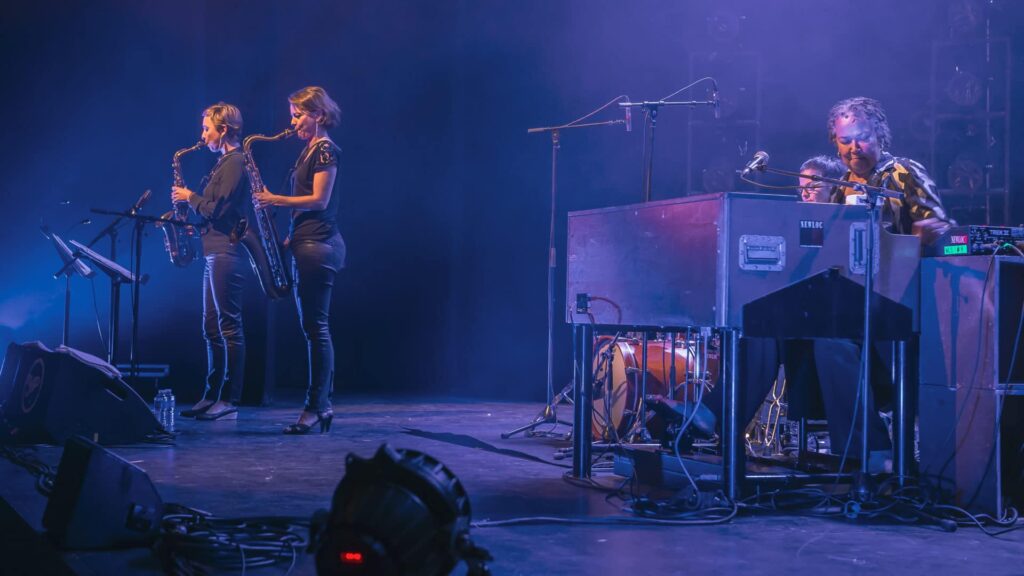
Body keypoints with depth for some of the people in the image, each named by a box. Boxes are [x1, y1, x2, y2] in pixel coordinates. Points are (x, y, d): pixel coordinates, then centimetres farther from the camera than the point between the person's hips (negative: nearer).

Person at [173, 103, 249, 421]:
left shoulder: (234, 161, -11)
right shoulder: (224, 162, 19)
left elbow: (219, 209, -18)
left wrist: (191, 198, -5)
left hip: (226, 254, -11)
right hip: (215, 253, 11)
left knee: (229, 327, -8)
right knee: (212, 329, 11)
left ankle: (230, 400, -6)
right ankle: (211, 395, 16)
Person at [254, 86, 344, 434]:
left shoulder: (325, 150, -9)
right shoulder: (308, 150, 19)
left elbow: (319, 200, -17)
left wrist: (275, 200, -13)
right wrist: (289, 237, 16)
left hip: (318, 245, -10)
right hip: (306, 244, 10)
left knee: (315, 325, -9)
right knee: (314, 327, 9)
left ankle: (315, 407, -6)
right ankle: (322, 404, 13)